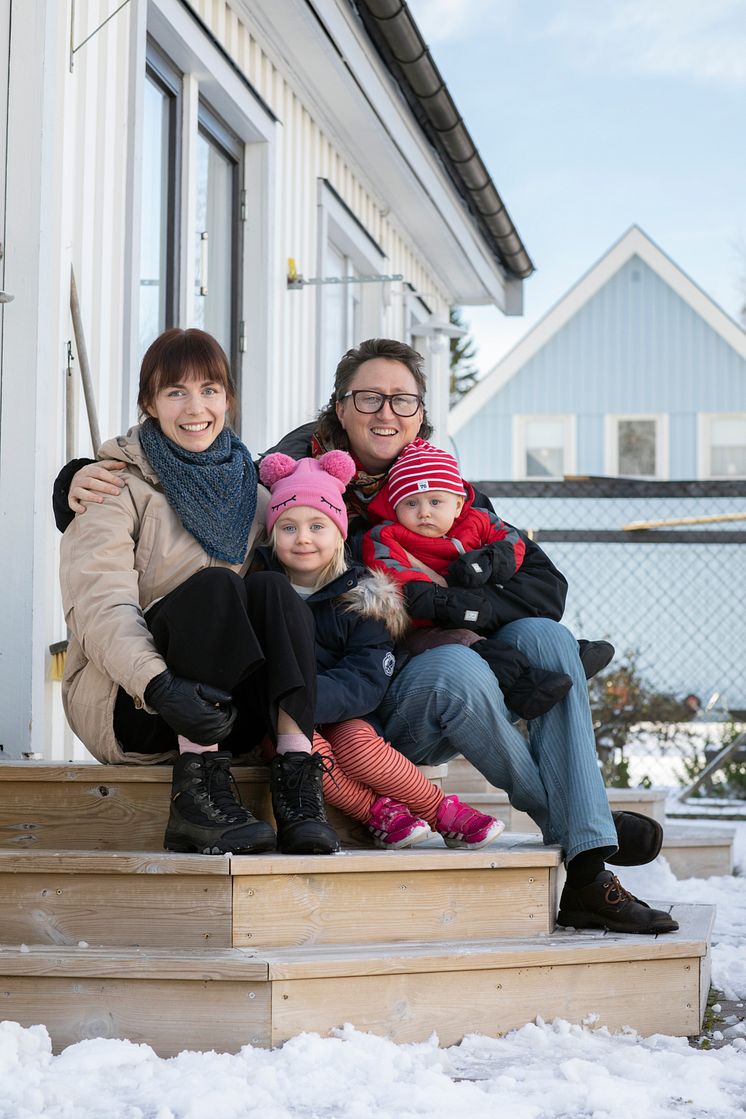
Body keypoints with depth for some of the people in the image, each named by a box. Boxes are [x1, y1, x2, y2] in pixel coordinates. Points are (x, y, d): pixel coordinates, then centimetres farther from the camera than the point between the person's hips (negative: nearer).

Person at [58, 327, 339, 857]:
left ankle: (296, 774, -36)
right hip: (120, 700, -4)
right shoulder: (118, 486, -1)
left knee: (271, 589, -22)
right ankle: (196, 790, -38)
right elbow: (99, 606, -17)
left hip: (225, 706, 4)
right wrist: (159, 685, -35)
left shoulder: (251, 490, 16)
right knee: (212, 585, -28)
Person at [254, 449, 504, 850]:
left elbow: (365, 681, -10)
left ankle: (441, 810, -14)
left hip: (341, 718, 0)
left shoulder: (362, 598, 1)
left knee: (359, 745, -31)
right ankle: (378, 813, -19)